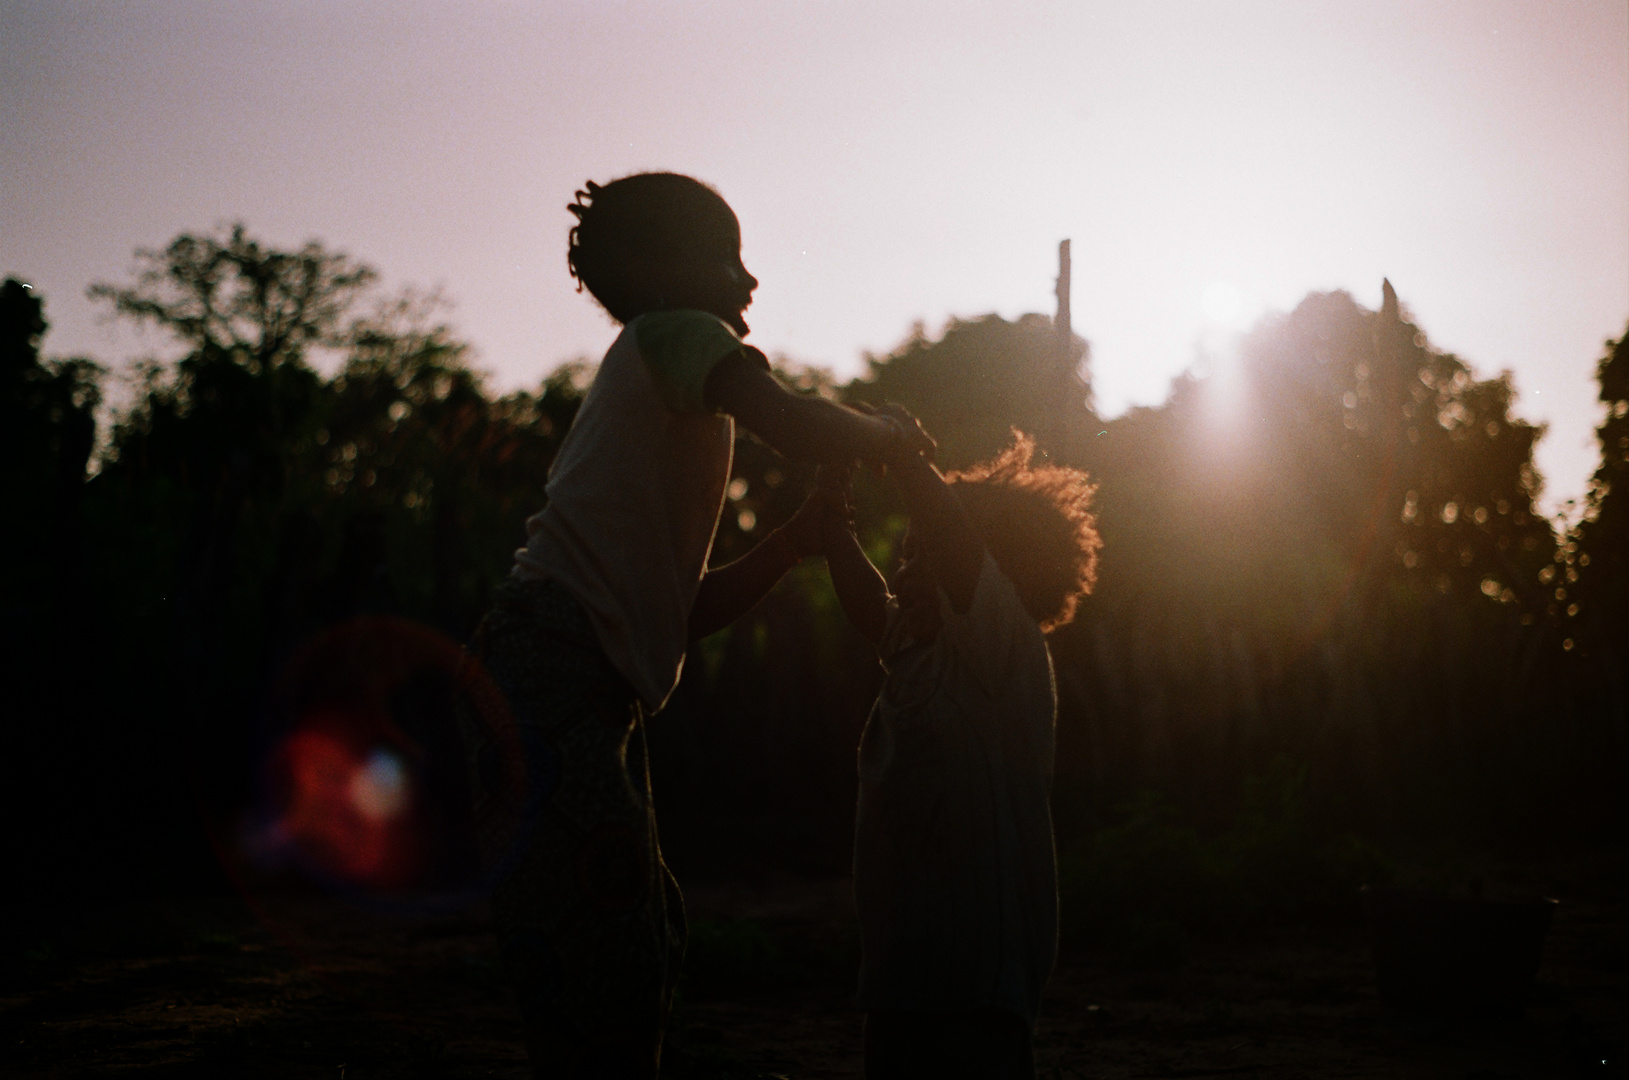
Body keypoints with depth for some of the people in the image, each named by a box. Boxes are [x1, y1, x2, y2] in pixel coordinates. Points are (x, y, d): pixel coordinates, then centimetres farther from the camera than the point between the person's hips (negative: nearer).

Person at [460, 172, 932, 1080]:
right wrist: (892, 435, 2)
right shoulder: (677, 334, 2)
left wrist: (798, 541, 12)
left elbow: (680, 612, 23)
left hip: (595, 701, 10)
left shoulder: (675, 411, 28)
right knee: (607, 973, -12)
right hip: (553, 673, -10)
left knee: (642, 958, 12)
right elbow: (798, 427, -18)